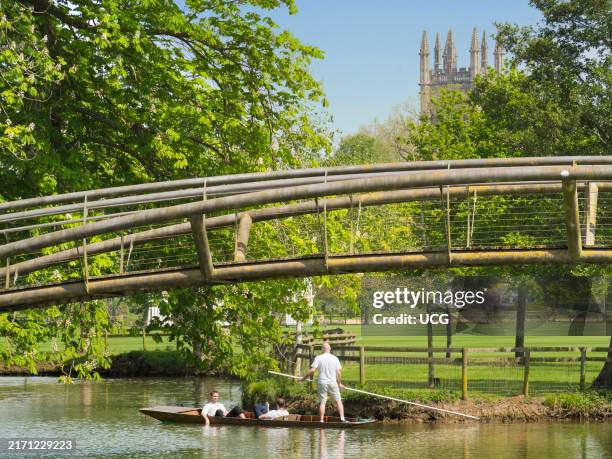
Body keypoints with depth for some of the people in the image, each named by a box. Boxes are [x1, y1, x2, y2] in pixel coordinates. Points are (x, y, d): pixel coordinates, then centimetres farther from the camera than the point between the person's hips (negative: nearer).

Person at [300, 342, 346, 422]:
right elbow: (338, 372, 2)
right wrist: (340, 383, 15)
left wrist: (303, 378, 1)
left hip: (322, 383, -1)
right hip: (333, 382, 1)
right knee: (338, 401, 9)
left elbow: (312, 370, -10)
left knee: (322, 402, 5)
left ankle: (321, 420, 3)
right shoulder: (335, 358, 2)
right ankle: (342, 418, -2)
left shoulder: (318, 358, -4)